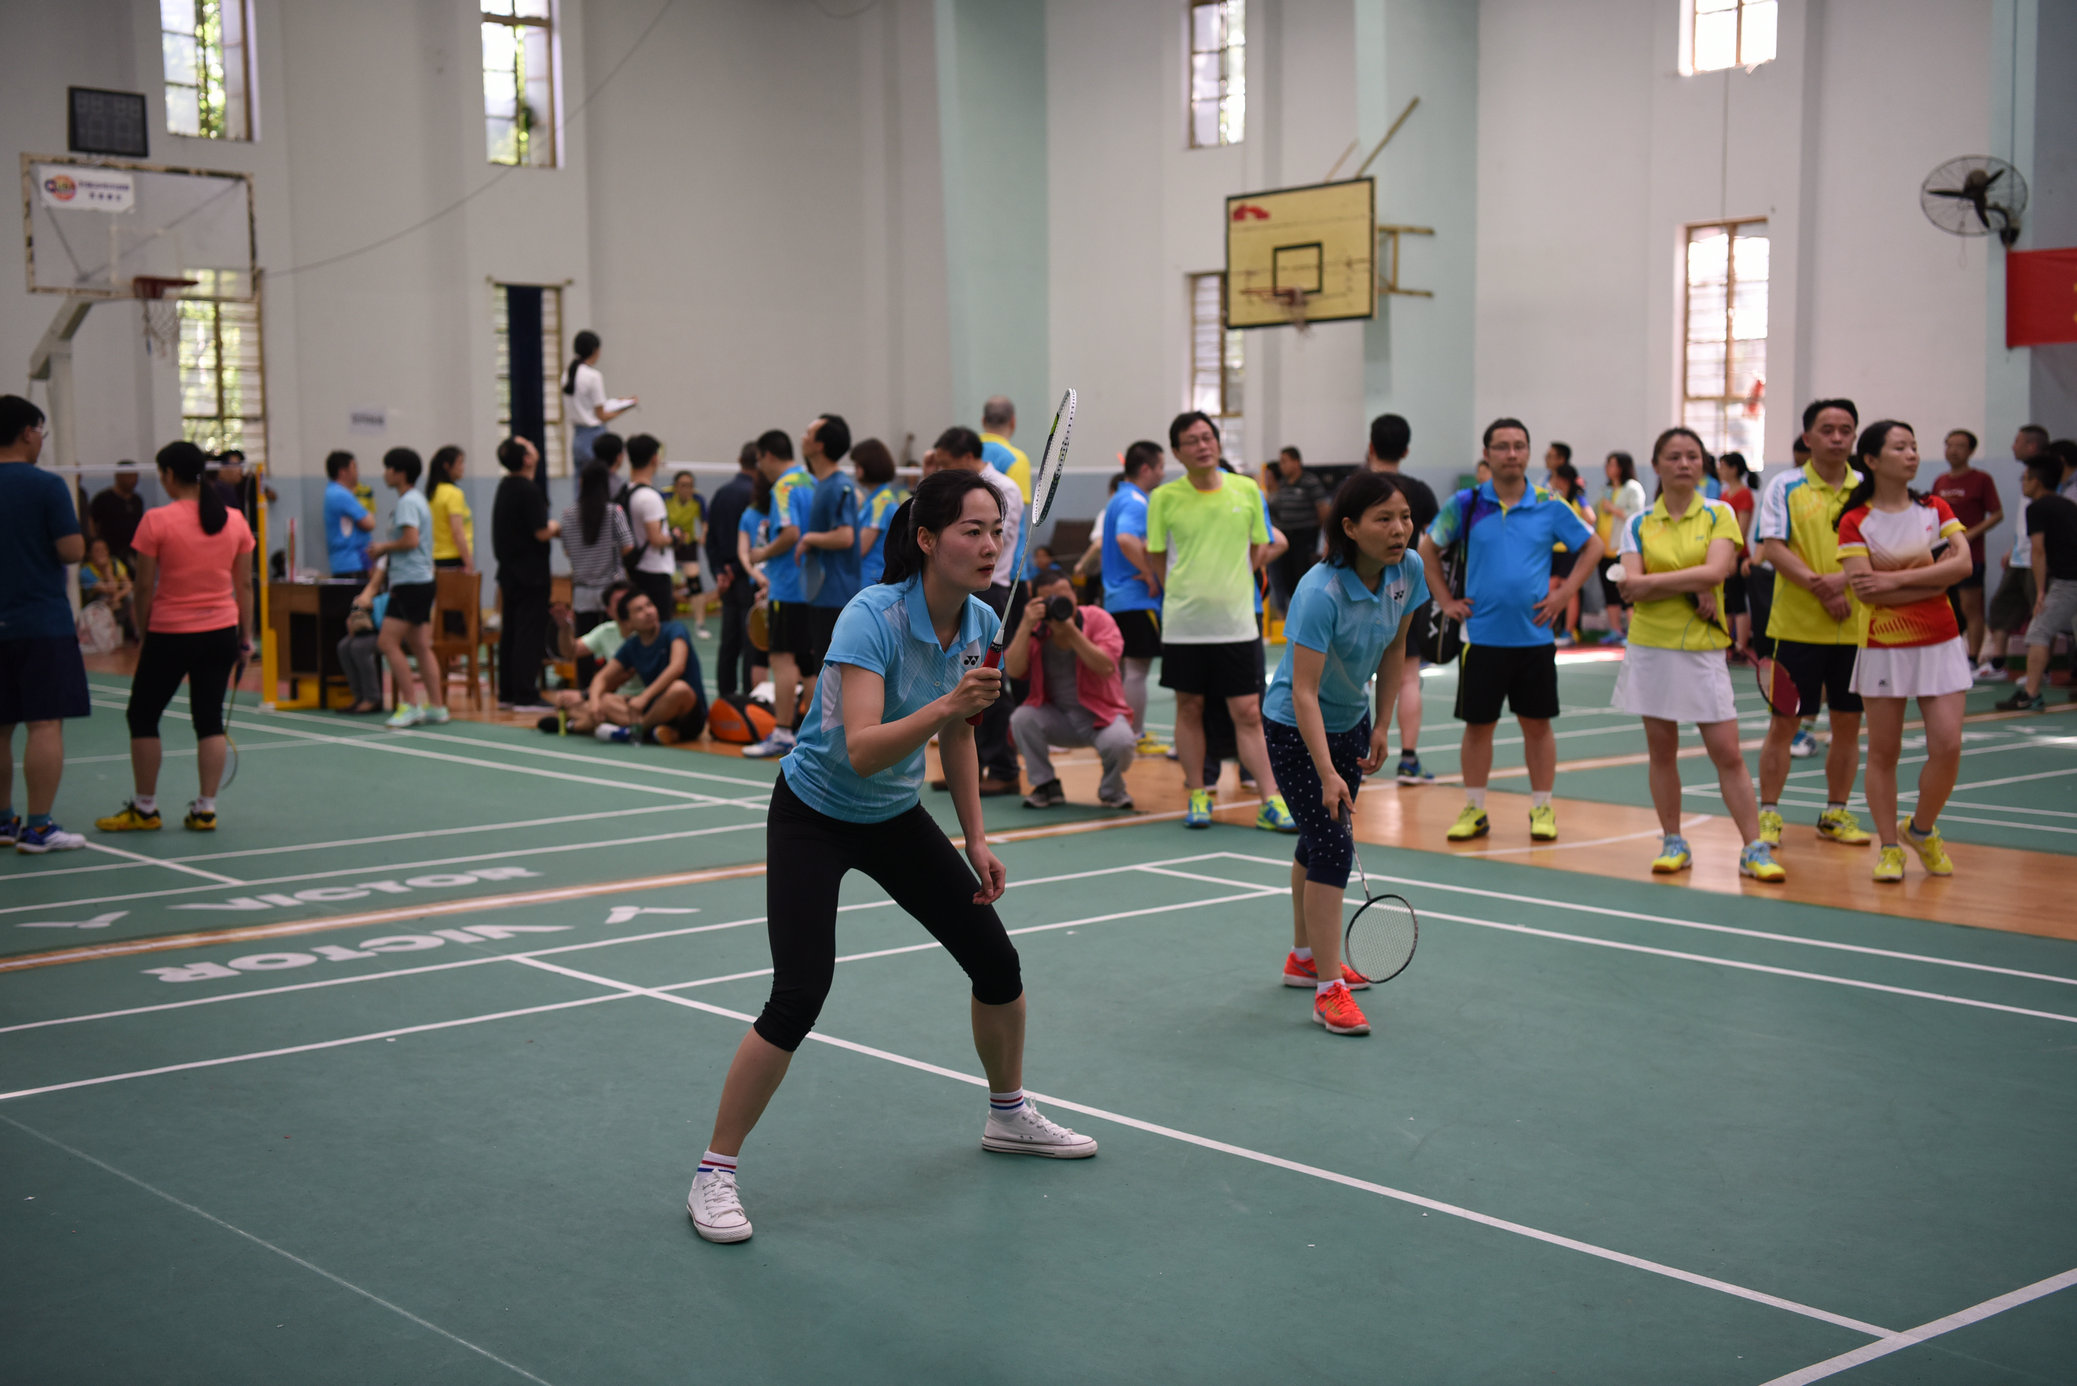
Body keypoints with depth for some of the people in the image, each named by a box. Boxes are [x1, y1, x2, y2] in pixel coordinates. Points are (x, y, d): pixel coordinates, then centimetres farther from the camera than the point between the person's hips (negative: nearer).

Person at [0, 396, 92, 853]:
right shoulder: (47, 486, -10)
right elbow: (73, 550, -14)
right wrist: (71, 529, 6)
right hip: (43, 624, -6)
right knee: (46, 724, -4)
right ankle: (37, 828, -7)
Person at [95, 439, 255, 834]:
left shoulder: (157, 521, -11)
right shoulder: (234, 520, 1)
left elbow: (145, 587, -7)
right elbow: (244, 585, 5)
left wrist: (143, 630, 5)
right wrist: (246, 636, 12)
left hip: (170, 634, -4)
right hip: (222, 632, 4)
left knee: (143, 716, 11)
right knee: (210, 719, 9)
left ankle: (145, 809, 16)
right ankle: (205, 809, 8)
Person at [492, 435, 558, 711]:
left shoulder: (505, 487, 11)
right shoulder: (529, 490, -17)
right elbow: (541, 533, -20)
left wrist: (548, 528, 16)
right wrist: (556, 528, 0)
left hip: (508, 569, 9)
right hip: (530, 572, -9)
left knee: (509, 632, 12)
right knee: (531, 633, -5)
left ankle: (507, 693, 16)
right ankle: (525, 696, -5)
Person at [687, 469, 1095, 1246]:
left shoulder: (980, 624, -7)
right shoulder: (872, 618, -29)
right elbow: (861, 750, -38)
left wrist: (975, 839, 8)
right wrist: (949, 704, -49)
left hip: (895, 817, 7)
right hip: (814, 817, -7)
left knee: (996, 961, 7)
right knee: (798, 999, -18)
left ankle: (1009, 1116, 33)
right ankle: (713, 1175, -3)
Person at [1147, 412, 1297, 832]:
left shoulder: (1247, 490, 2)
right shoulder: (1164, 498, -2)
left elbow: (1258, 548, 13)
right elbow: (1157, 559, 8)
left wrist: (1228, 586, 10)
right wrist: (1185, 593, 9)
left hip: (1237, 622, 0)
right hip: (1183, 624, 0)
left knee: (1248, 714, -1)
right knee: (1189, 708, 8)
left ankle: (1270, 803, 0)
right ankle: (1198, 796, 19)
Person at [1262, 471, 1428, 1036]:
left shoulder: (1408, 570, -12)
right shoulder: (1321, 593, -33)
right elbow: (1304, 692, -34)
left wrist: (1382, 726, 4)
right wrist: (1327, 774, -39)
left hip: (1350, 722, 7)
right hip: (1295, 730, -7)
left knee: (1322, 841, 19)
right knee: (1332, 846, -13)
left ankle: (1305, 957, 37)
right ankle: (1328, 989, -7)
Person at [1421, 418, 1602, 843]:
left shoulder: (1549, 506, 0)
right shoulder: (1466, 504, 0)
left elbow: (1593, 546, 11)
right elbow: (1428, 548, 11)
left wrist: (1564, 593, 2)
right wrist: (1445, 601, 5)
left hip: (1534, 634, 0)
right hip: (1482, 636, 0)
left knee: (1537, 724, 5)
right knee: (1477, 724, 5)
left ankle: (1542, 808, 16)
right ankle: (1474, 809, 15)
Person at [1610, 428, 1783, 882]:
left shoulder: (1719, 515, 2)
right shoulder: (1639, 525, 5)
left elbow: (1716, 570, -14)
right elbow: (1630, 586, -7)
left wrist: (1650, 581, -13)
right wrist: (1692, 588, -15)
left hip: (1703, 649, -2)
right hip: (1651, 646, 2)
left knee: (1728, 754, -4)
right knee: (1662, 751, 7)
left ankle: (1754, 849, 0)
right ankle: (1673, 843, 17)